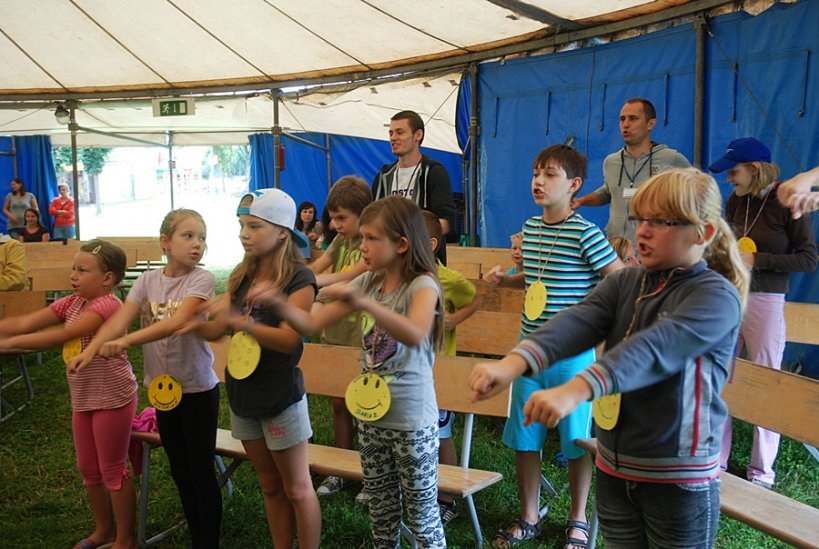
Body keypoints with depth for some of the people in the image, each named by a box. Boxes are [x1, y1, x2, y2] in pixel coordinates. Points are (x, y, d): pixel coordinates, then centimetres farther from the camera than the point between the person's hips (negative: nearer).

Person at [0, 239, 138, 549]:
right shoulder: (72, 303, 3)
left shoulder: (108, 305, -22)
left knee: (112, 470, 4)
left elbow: (62, 336, -31)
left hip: (112, 399, -8)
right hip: (83, 399, 8)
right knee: (88, 468, 18)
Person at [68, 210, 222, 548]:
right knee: (180, 471, 16)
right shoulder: (147, 280, 0)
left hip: (198, 388, -5)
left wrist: (125, 342, -39)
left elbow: (178, 321, -28)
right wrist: (90, 349, -29)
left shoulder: (201, 279, -14)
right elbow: (120, 318, -11)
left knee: (201, 471, 4)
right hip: (162, 386, 5)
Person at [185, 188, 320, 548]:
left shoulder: (299, 279, -15)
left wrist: (238, 320, -37)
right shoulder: (242, 276, 5)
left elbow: (288, 339, -26)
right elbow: (215, 330, 4)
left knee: (297, 488, 6)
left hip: (280, 397, -7)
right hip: (242, 393, 7)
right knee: (270, 486, 18)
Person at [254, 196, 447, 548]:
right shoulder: (367, 283, 2)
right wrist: (279, 304, -16)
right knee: (381, 511, 20)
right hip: (370, 416, 6)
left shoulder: (422, 285, -16)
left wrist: (363, 303, -47)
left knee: (422, 515, 8)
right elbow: (312, 324, 2)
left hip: (412, 421, -6)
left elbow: (415, 334, -38)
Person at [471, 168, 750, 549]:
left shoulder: (717, 296, -14)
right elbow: (577, 322, -15)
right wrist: (513, 363, -34)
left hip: (678, 480, -5)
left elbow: (654, 348, -32)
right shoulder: (624, 282, 4)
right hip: (613, 467, 5)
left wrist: (576, 390, -47)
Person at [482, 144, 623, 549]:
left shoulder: (585, 234, -13)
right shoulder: (529, 228, 6)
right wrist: (506, 279, 5)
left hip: (573, 355, -6)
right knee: (523, 438, 13)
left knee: (576, 440, 10)